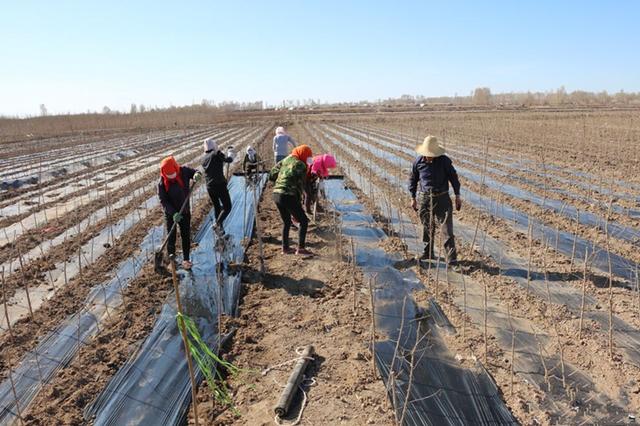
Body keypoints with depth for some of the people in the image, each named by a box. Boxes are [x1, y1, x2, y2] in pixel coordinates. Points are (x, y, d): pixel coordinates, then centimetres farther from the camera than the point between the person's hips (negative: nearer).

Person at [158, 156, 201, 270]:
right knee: (171, 237, 6)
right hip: (170, 214, -2)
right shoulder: (162, 183, -19)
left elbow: (195, 172, 4)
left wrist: (197, 175, -23)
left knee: (186, 236, 11)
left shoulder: (184, 171, -13)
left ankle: (186, 259, 25)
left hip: (185, 212, 3)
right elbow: (163, 201, -19)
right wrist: (173, 213, -29)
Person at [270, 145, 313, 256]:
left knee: (286, 222, 22)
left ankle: (285, 248, 25)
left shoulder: (284, 161, 15)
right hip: (289, 196, -7)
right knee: (303, 221, 4)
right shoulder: (301, 165, -4)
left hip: (276, 194, 7)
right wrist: (299, 199, 12)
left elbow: (271, 176, 15)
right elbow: (301, 184, -1)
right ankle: (301, 248, -2)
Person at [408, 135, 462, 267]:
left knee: (447, 229, -6)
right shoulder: (418, 162, -4)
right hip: (424, 199, 2)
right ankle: (428, 253, 31)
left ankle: (452, 259, -2)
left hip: (442, 198, -2)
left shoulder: (444, 161, -9)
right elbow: (413, 180, 9)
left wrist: (457, 196, 5)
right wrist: (413, 198, 11)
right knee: (427, 228, 14)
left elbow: (453, 177, 2)